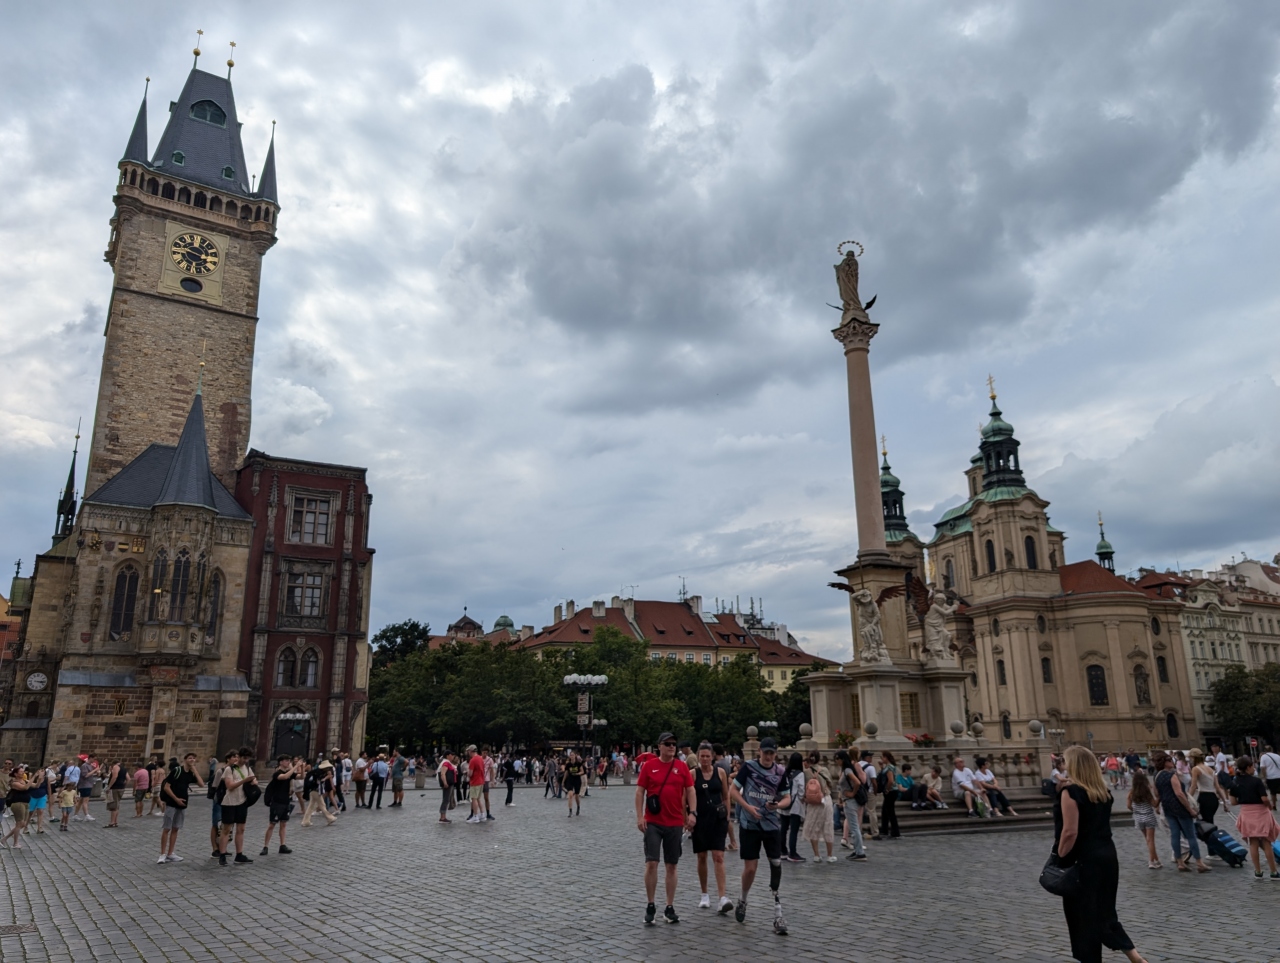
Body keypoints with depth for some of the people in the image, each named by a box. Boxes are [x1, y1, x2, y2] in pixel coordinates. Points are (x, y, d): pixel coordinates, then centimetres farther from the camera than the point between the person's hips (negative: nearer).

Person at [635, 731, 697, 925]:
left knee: (671, 866, 9)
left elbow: (690, 790, 5)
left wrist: (692, 812, -7)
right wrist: (639, 816, -8)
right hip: (653, 823, -2)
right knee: (651, 863, -5)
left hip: (675, 823, 2)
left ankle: (670, 908, 18)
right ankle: (650, 906, 11)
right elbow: (639, 791, -1)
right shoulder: (649, 765, -3)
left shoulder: (682, 766, 3)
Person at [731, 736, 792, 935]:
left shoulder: (780, 771, 1)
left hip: (771, 824, 2)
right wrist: (748, 807, -14)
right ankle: (743, 900, 30)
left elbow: (787, 798, 6)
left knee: (776, 864, -8)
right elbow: (733, 789, -2)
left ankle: (777, 914, 1)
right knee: (750, 868, 0)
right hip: (750, 824, -2)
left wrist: (778, 804, -16)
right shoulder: (749, 767, -6)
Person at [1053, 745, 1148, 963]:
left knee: (1084, 918, 5)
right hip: (1107, 856, 8)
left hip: (1084, 861, -8)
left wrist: (1059, 861, -12)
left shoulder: (1070, 792, -16)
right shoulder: (1103, 792, 7)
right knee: (1105, 913, 20)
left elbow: (1070, 832, -19)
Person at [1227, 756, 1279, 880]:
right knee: (1266, 843, 8)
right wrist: (1270, 806, 1)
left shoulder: (1234, 782, -2)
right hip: (1260, 813, -3)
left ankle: (1258, 871, 15)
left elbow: (1234, 802, 2)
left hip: (1246, 814, 3)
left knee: (1253, 844, 11)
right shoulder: (1256, 781, -16)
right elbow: (1264, 799, -19)